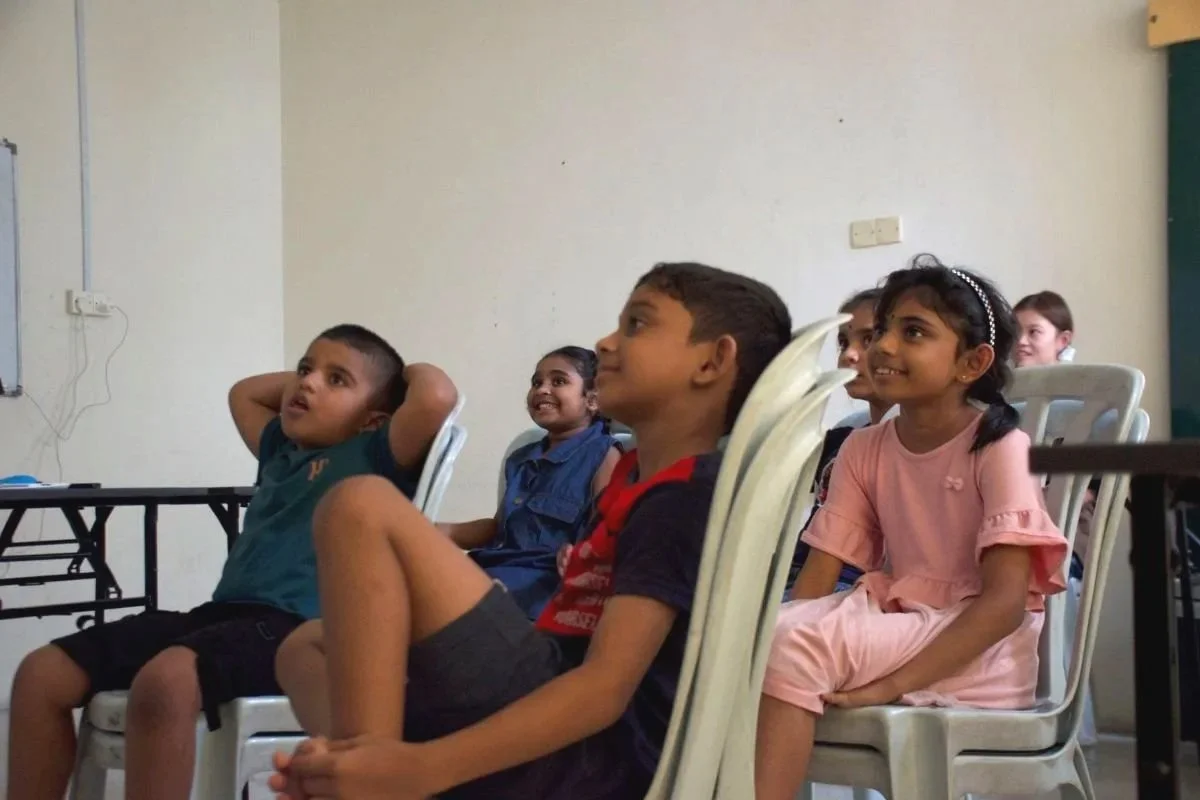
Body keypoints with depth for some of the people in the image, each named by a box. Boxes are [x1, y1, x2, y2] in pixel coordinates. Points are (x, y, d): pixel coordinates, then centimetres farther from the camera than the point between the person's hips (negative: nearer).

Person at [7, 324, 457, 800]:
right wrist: (308, 370, 37)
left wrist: (406, 371, 7)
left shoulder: (374, 456, 4)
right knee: (42, 674, -3)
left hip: (297, 628, -9)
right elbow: (243, 393, 48)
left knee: (164, 682, -38)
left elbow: (436, 397, -15)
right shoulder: (281, 450, 28)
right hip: (223, 611, 9)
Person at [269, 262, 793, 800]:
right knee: (307, 645, 22)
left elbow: (607, 688, -21)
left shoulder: (690, 495, -10)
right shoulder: (635, 477, 21)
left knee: (363, 509, -15)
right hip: (554, 745, 10)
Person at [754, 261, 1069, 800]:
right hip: (897, 625, 5)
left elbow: (1005, 600, -16)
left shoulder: (1000, 447, -9)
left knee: (795, 643, -28)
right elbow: (818, 576, 2)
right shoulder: (863, 450, 7)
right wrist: (773, 638, -20)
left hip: (981, 651, -5)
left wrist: (894, 683, -27)